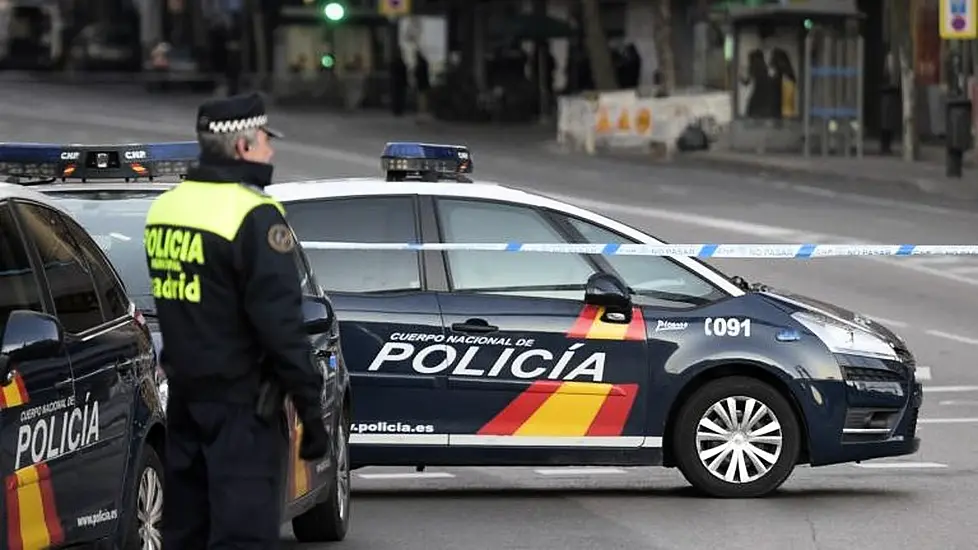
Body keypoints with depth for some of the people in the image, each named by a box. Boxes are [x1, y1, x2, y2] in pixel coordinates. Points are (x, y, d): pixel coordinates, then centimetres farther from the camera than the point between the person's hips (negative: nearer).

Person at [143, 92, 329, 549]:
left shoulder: (164, 208, 10)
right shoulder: (253, 216, -15)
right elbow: (279, 322, -18)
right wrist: (310, 407, -13)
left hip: (184, 395, 8)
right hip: (239, 406, -8)